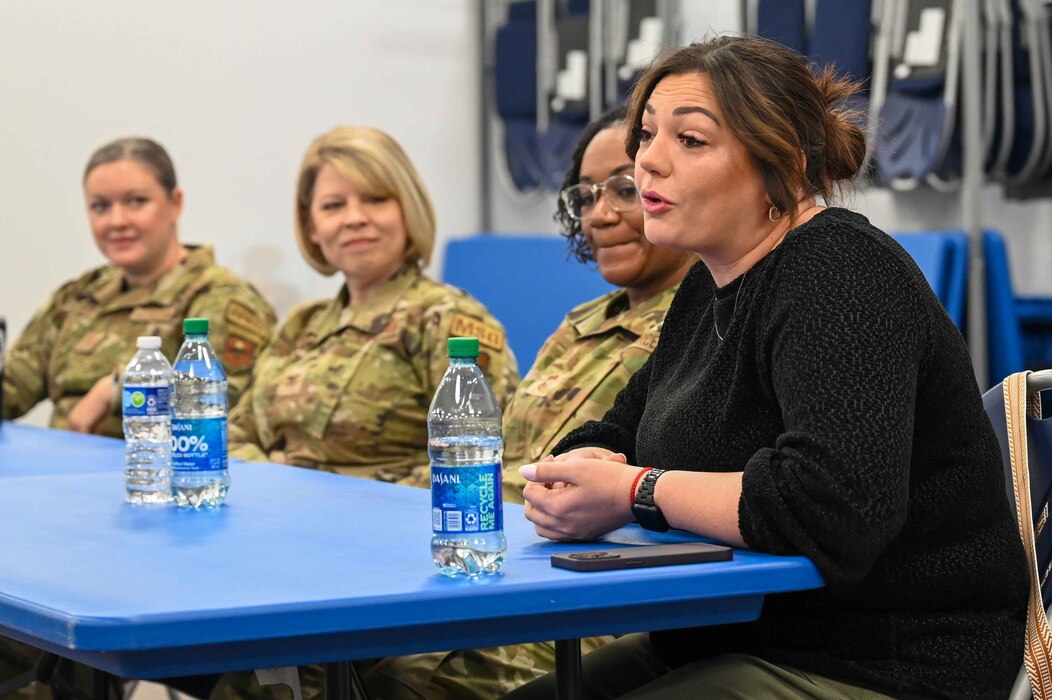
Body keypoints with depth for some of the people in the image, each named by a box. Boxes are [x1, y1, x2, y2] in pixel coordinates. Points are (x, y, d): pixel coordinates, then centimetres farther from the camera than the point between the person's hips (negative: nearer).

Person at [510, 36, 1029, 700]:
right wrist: (570, 477, -8)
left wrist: (637, 492, -20)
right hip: (735, 643, 9)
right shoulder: (711, 285, 12)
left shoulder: (840, 273, -18)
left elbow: (834, 505, -32)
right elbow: (616, 438, 18)